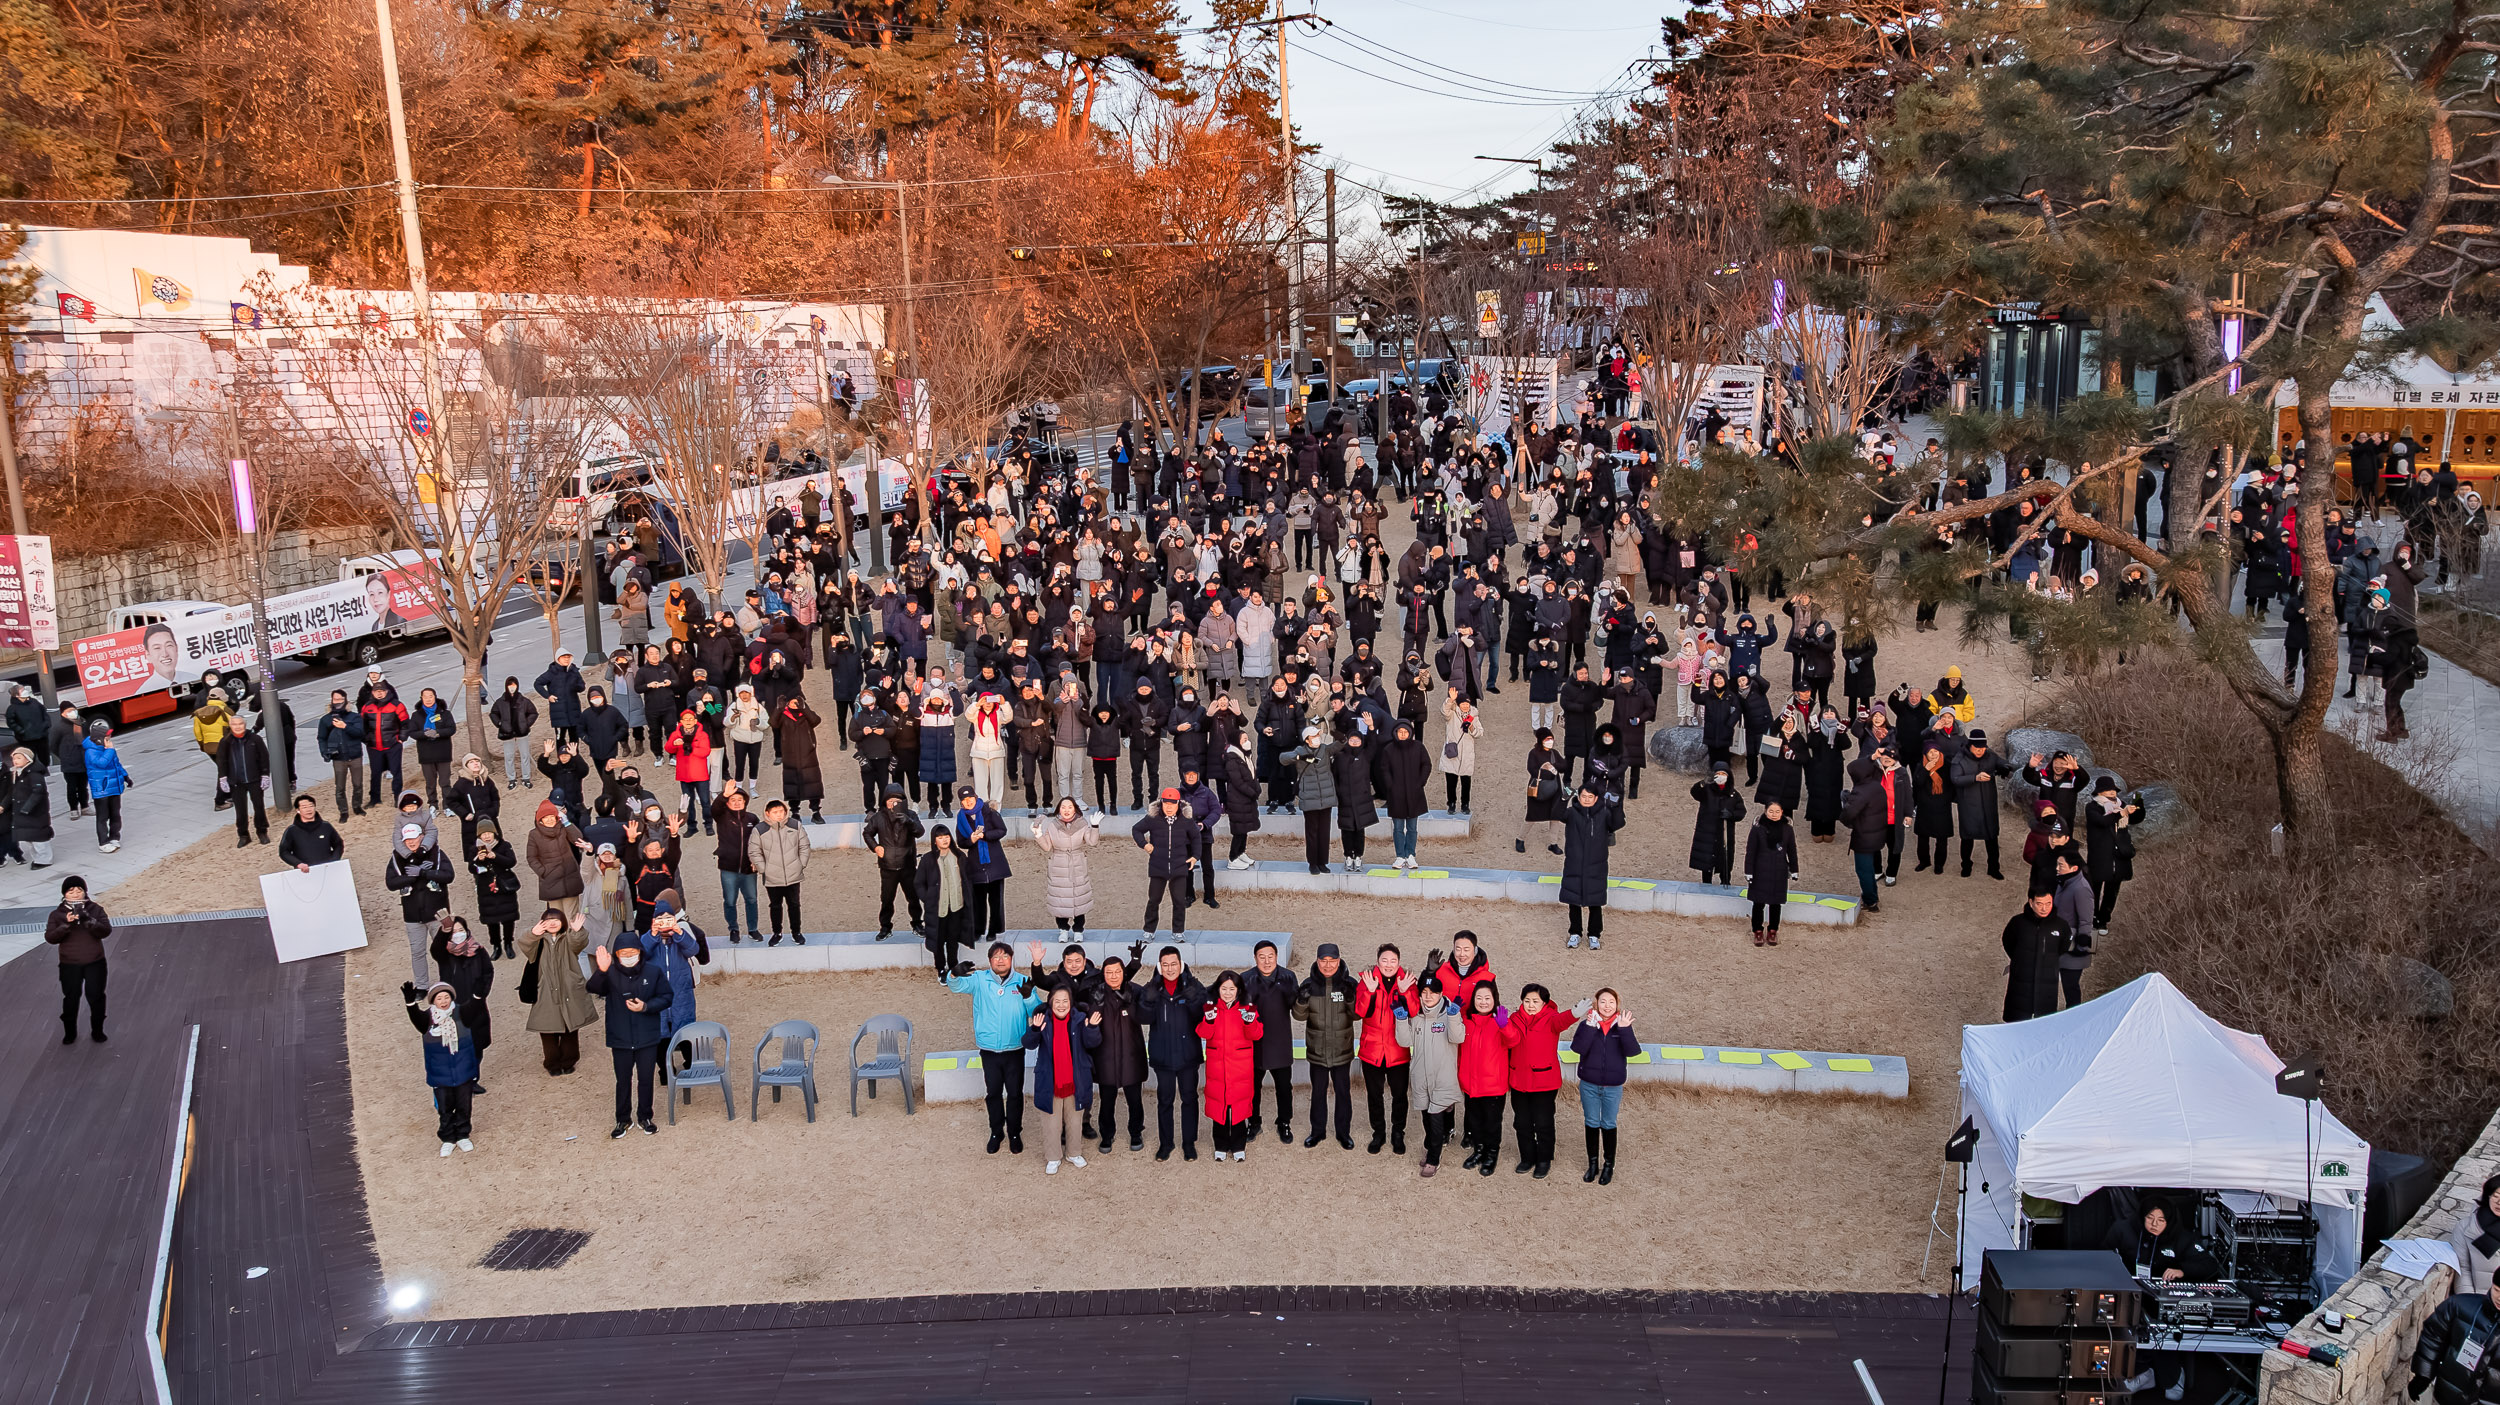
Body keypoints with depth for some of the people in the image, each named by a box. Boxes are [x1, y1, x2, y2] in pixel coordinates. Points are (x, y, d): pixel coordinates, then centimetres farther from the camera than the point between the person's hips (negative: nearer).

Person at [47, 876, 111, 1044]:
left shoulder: (95, 909, -2)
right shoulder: (57, 914, -1)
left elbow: (106, 931, -12)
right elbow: (50, 937, -11)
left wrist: (88, 920, -29)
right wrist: (66, 925, -27)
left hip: (95, 963, 0)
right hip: (69, 965, 0)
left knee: (96, 997, 6)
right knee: (71, 998, 6)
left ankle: (97, 1030, 22)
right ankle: (69, 1032, 24)